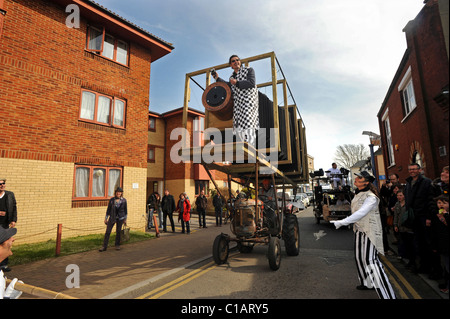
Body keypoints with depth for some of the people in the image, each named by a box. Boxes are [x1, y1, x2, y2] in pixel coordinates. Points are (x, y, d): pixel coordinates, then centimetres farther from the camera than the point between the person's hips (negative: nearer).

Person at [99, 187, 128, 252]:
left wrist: (125, 219, 5)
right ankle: (104, 246, 7)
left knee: (118, 232, 8)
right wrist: (106, 218, 2)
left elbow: (125, 210, 4)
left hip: (120, 218, 0)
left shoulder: (124, 200, -4)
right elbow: (108, 209, 3)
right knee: (107, 232, -2)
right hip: (112, 218, 1)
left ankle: (117, 245, 22)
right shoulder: (112, 200, -4)